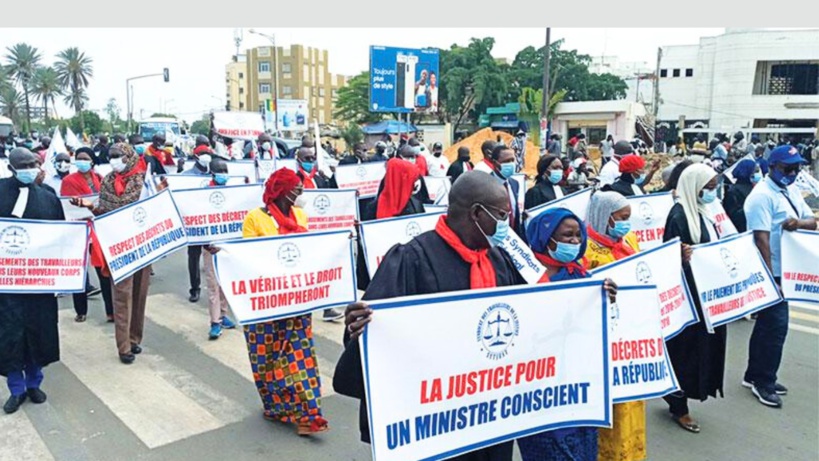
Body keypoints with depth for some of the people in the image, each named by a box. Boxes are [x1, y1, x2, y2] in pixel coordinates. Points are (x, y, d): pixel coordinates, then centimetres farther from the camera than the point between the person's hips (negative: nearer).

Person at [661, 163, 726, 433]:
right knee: (686, 346, 0)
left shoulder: (700, 212, 10)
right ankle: (678, 406, 14)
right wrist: (683, 256, -38)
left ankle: (677, 396, 29)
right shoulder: (679, 215, -16)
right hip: (687, 294, -9)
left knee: (703, 343, 15)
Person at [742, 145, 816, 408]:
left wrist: (798, 223, -16)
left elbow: (812, 221, 8)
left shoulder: (791, 190, 11)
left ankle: (755, 376, 27)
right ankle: (763, 382, 9)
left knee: (768, 324, 15)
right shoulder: (762, 196, -17)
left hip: (786, 270, 9)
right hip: (771, 272, -9)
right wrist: (769, 277, -24)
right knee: (776, 326, -4)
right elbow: (761, 238, -22)